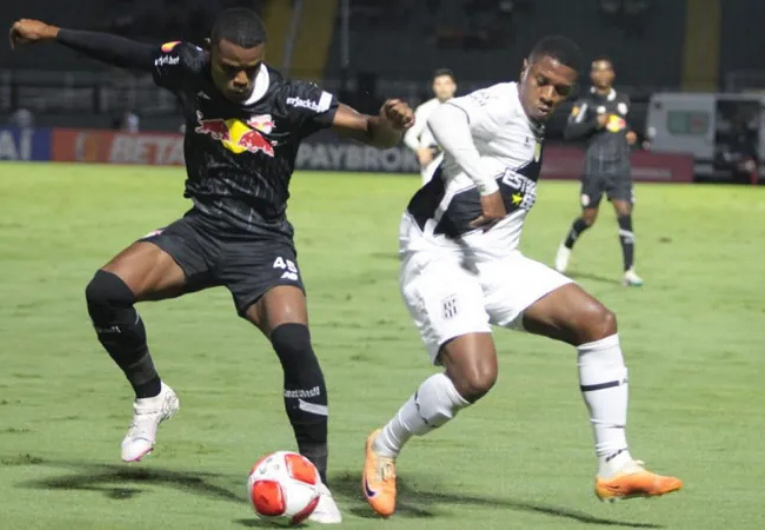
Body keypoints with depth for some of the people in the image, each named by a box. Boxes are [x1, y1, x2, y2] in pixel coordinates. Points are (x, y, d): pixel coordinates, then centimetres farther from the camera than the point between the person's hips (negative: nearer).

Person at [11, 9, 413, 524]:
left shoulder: (291, 101, -19)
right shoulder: (189, 69, -10)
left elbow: (369, 131, -22)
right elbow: (127, 51, 8)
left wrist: (388, 125, -46)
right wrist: (52, 33, 15)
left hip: (262, 243, -3)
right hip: (200, 229, 3)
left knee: (294, 343, -28)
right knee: (105, 292, -20)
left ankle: (316, 481, -13)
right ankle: (152, 398, 7)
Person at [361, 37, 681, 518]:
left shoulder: (535, 128, 15)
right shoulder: (502, 104, -13)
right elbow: (444, 119, -33)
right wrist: (487, 187, -32)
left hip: (494, 261, 9)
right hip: (439, 257, -9)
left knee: (596, 320, -3)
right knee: (476, 376, -27)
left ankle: (614, 466, 0)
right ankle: (384, 448, 1)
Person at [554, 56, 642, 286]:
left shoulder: (623, 100, 14)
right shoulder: (586, 103, -3)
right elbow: (569, 132, -11)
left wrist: (630, 134, 11)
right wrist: (595, 123, -21)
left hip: (620, 168, 3)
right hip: (595, 167, -3)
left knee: (625, 213, -10)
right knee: (588, 217, 4)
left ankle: (629, 271, -12)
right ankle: (567, 246, 38)